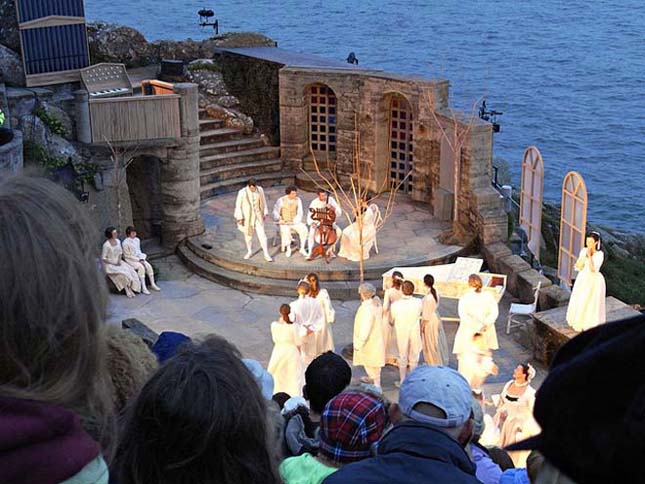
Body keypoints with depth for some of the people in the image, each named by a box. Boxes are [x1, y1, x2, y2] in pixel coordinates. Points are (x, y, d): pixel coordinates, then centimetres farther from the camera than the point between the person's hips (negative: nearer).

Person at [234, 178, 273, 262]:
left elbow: (263, 201, 3)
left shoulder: (260, 189, -12)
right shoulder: (242, 192, -21)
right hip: (246, 216, -1)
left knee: (262, 235, -1)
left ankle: (266, 255, 8)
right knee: (248, 235, 16)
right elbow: (238, 205, -12)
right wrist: (239, 218, -12)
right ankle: (249, 252, 40)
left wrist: (265, 213, 7)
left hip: (257, 216, 1)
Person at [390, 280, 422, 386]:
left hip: (401, 334, 0)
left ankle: (402, 381, 22)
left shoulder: (395, 305, -18)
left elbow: (392, 321, -5)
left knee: (402, 357, 14)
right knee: (414, 357, 16)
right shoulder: (418, 302, -16)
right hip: (415, 333, 1)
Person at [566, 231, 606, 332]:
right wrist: (584, 256, -17)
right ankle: (579, 323, 32)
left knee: (591, 304, 5)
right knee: (579, 302, 14)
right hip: (582, 279, 6)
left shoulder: (600, 254, -18)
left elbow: (593, 269, -25)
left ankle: (590, 325, 21)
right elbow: (577, 267, -6)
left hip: (594, 281, -5)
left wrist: (589, 256, -26)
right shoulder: (584, 251, -3)